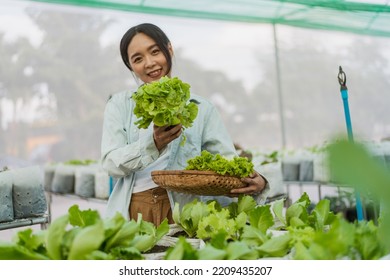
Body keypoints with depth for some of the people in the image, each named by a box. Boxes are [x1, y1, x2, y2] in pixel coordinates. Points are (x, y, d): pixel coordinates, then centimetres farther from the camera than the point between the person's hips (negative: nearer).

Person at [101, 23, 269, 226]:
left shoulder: (201, 109, 12)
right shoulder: (120, 105, 13)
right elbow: (110, 163, 0)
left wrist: (256, 184, -16)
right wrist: (154, 145, -17)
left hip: (184, 211, 1)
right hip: (132, 213, -1)